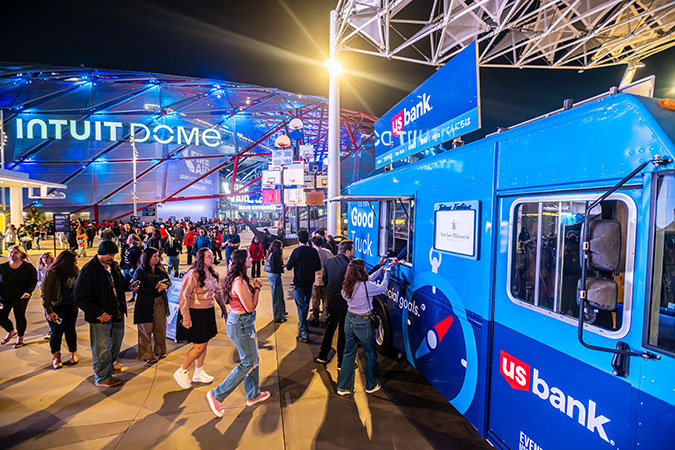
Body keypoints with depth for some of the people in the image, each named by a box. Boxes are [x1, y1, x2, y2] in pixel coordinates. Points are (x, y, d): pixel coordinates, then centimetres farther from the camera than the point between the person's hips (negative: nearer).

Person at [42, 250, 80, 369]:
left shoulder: (74, 271, 4)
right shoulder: (53, 273, -13)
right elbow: (45, 292, -12)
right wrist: (49, 310, -15)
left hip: (71, 307, 4)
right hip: (57, 308, -4)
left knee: (71, 330, 12)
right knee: (57, 332, 5)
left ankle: (73, 353, 27)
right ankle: (56, 356, 24)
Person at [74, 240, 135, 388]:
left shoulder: (113, 266, 5)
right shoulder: (88, 271, -18)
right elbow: (80, 298, -18)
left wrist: (129, 286, 0)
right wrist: (99, 313, -21)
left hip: (117, 313, 7)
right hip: (101, 317, -7)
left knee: (116, 342, 23)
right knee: (102, 348, 5)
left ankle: (109, 365, 47)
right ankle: (102, 378, 23)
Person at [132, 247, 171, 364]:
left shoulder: (160, 269, 7)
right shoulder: (139, 272, -9)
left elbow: (168, 281, 12)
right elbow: (139, 289, -15)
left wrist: (165, 285, -10)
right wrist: (155, 290, -16)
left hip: (160, 302, 5)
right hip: (145, 304, -5)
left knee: (161, 328, 10)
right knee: (146, 330, 6)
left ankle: (159, 350, 29)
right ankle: (147, 355, 19)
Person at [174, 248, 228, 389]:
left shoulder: (212, 273, 5)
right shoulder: (193, 275, -20)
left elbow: (218, 292, 15)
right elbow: (184, 297, -20)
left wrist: (223, 308, 17)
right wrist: (186, 318, -20)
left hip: (208, 312, 8)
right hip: (196, 313, -8)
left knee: (204, 343, 16)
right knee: (199, 346, -2)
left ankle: (199, 373, 31)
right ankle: (181, 372, 19)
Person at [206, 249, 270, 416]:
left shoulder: (239, 279, 5)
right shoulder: (239, 282, -26)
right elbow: (250, 307, -22)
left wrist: (253, 288, 4)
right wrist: (256, 289, -13)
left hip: (244, 322, 10)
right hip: (241, 325, -10)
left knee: (253, 359, 19)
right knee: (248, 363, 3)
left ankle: (253, 395, 34)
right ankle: (217, 395, 14)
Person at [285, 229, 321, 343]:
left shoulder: (296, 251, -16)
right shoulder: (313, 251, -7)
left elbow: (288, 267, -12)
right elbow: (318, 267, -1)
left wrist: (291, 261, 8)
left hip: (299, 283, -4)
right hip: (309, 283, 4)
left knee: (301, 307, 2)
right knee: (306, 305, 22)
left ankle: (304, 334, 1)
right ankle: (303, 327, 40)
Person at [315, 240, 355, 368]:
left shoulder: (329, 261, 1)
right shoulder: (348, 265, -22)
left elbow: (324, 278, 10)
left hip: (331, 299, 7)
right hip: (343, 301, -7)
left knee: (330, 326, 22)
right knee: (343, 331, 6)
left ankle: (322, 356, 32)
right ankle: (341, 363, 18)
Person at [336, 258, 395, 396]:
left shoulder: (348, 285, -2)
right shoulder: (367, 286, -23)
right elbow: (382, 288, -4)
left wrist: (380, 270, 21)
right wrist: (386, 274, 14)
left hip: (349, 320, 6)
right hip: (363, 323, -6)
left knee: (348, 353, 17)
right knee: (370, 354, 16)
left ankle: (343, 387, 26)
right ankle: (371, 386, 32)